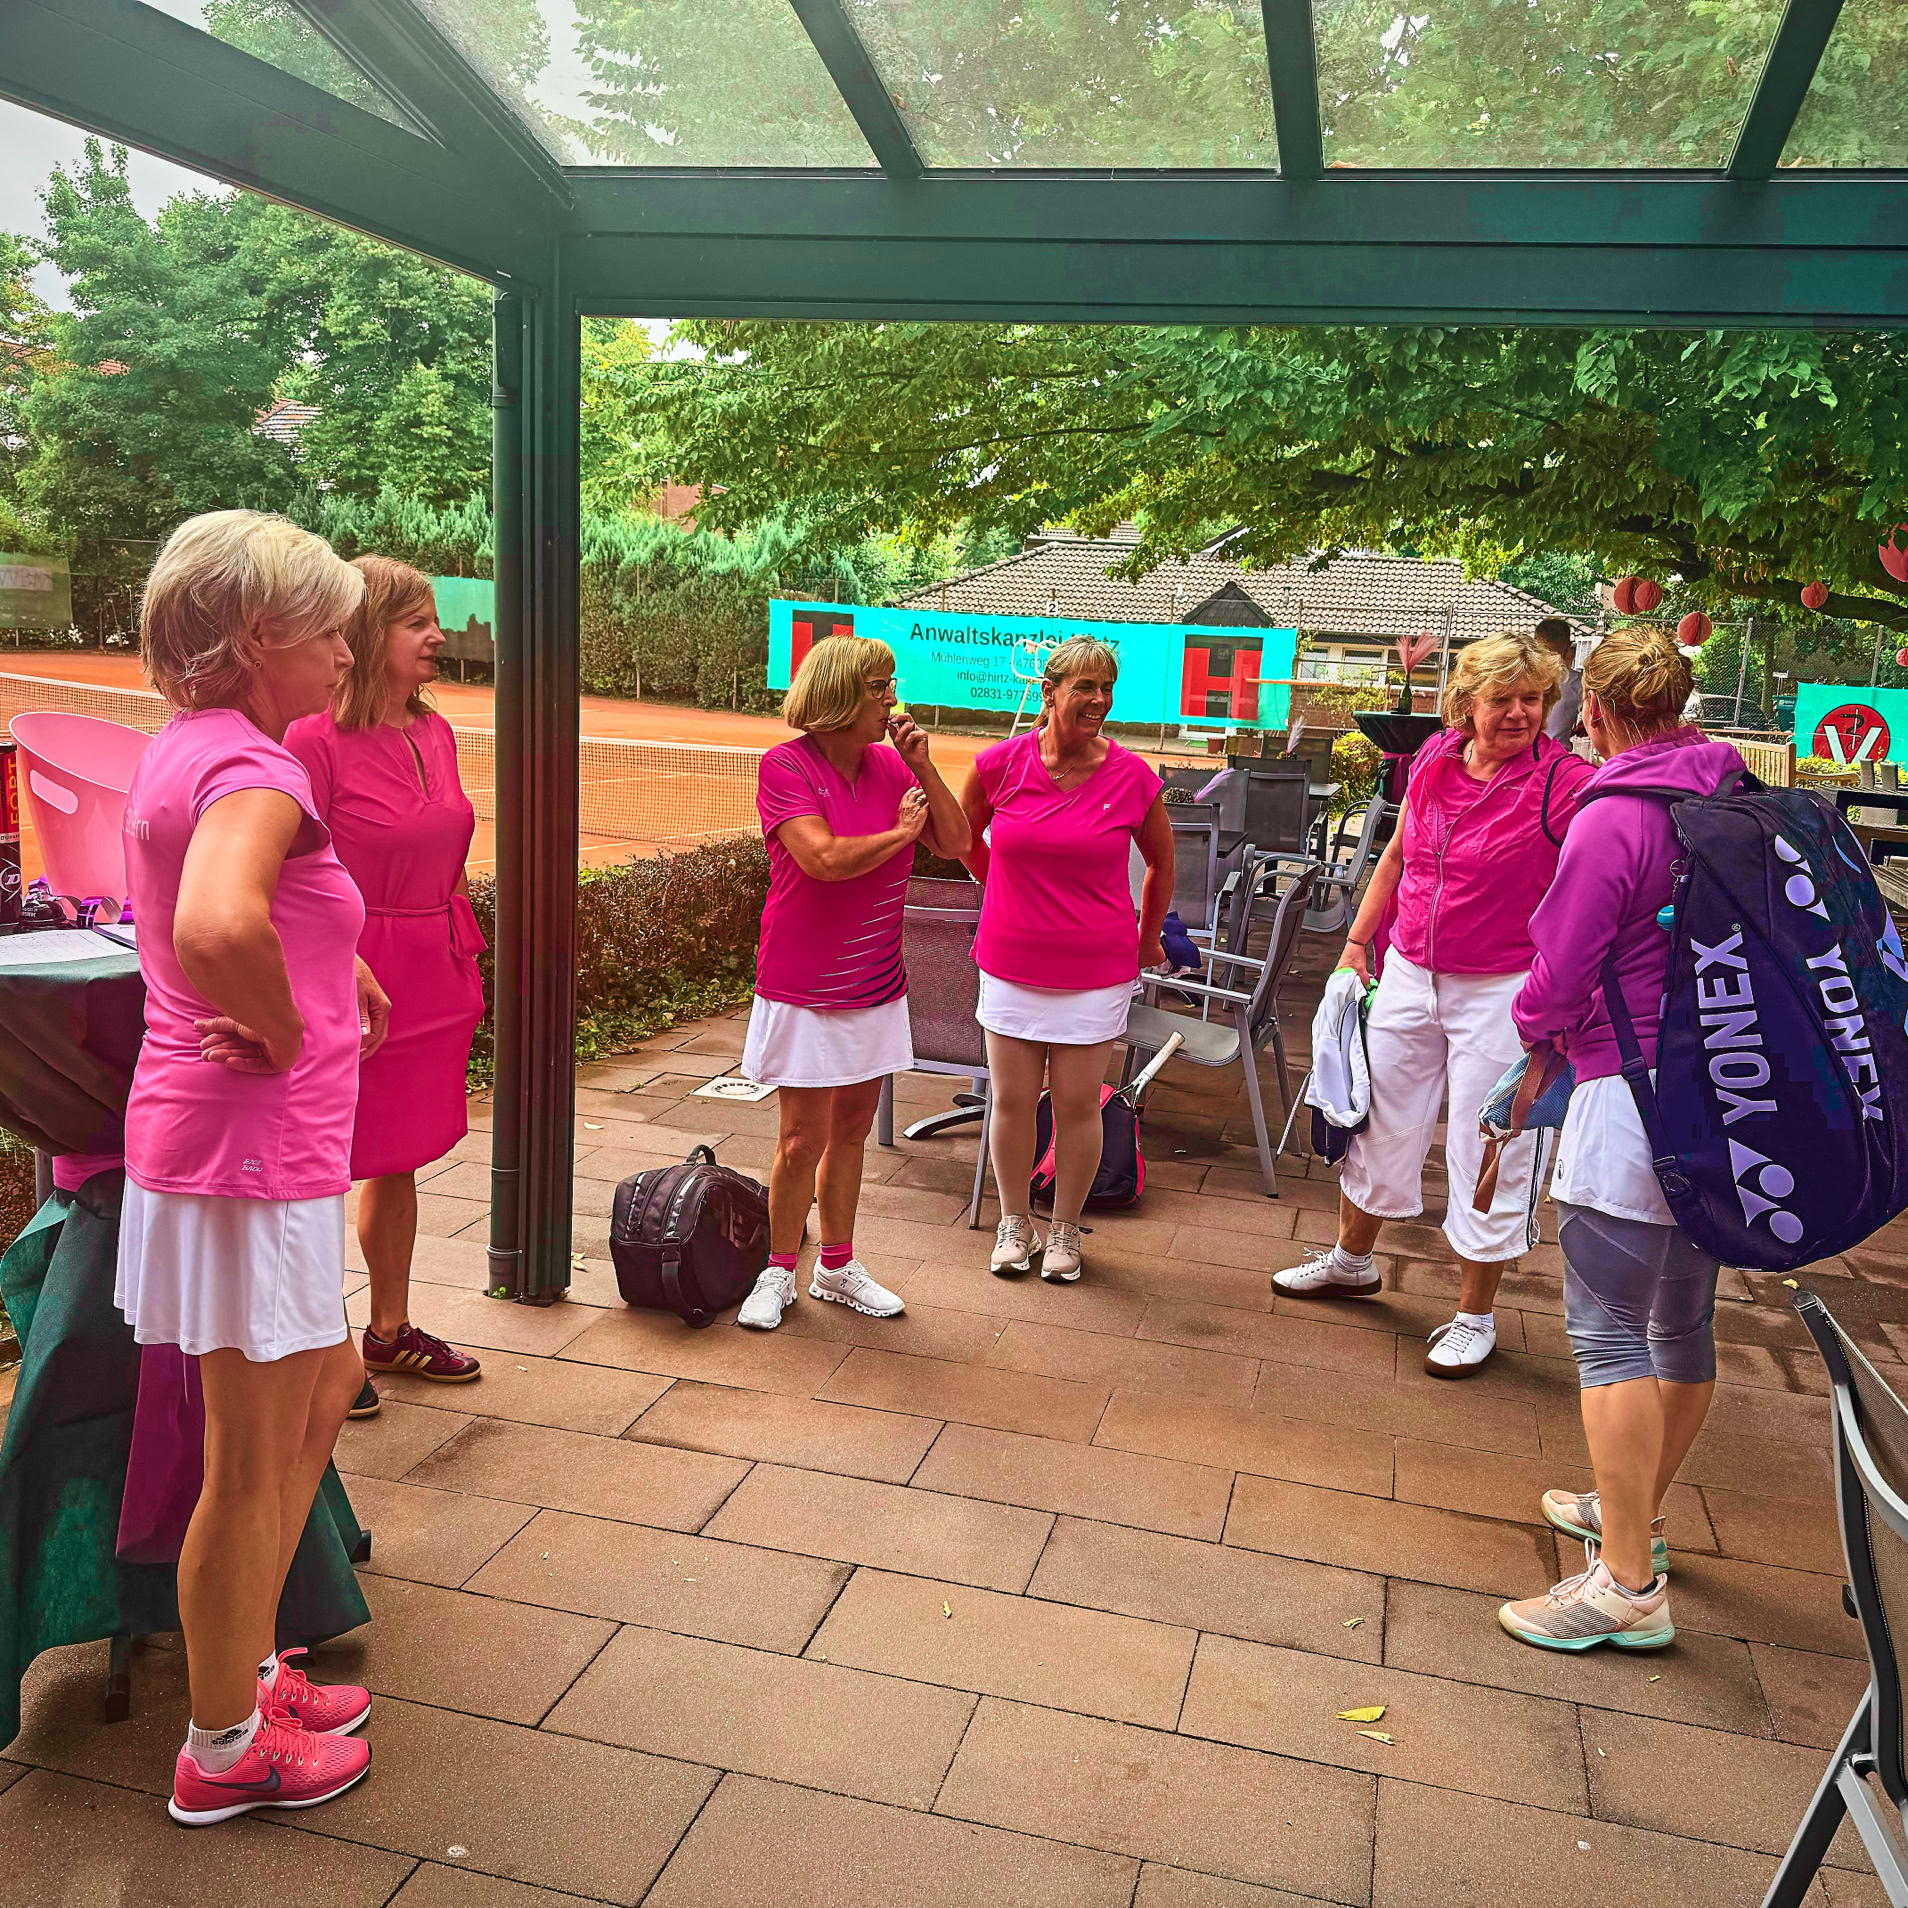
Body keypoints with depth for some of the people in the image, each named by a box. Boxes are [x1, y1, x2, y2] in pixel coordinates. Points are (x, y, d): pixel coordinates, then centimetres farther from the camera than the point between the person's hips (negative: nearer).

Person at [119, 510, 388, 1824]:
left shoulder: (188, 748, 10)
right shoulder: (251, 766, -21)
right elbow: (218, 926, -42)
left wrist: (328, 969, 12)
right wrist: (286, 1037, -23)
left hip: (256, 1140, 10)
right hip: (254, 1151, -10)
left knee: (326, 1390, 24)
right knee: (254, 1467, 7)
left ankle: (248, 1666, 39)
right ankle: (225, 1748, 28)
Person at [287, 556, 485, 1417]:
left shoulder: (435, 733, 8)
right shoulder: (313, 740, -14)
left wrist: (465, 967, 15)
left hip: (432, 981, 7)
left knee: (399, 1160, 17)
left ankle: (390, 1329, 32)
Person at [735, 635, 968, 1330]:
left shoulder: (891, 763, 4)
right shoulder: (786, 764, -13)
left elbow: (955, 842, 3)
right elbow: (824, 858, -25)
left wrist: (922, 764, -7)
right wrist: (900, 832, -11)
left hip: (876, 985, 6)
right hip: (804, 988, -5)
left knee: (851, 1130, 15)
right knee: (802, 1140, 0)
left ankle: (837, 1267, 29)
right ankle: (778, 1273, 20)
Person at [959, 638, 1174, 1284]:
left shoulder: (1132, 777, -7)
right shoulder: (1002, 763, -6)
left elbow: (1162, 863, 11)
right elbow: (965, 836, 15)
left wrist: (1147, 938, 19)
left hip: (1095, 969, -1)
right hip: (1011, 962, 1)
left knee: (1078, 1105, 6)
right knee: (1012, 1100, 8)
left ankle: (1065, 1230, 26)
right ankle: (1014, 1223, 28)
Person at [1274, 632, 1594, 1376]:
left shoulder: (1565, 783, -15)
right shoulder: (1435, 758, 0)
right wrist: (1357, 941, 14)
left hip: (1500, 993, -5)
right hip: (1410, 973, 5)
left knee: (1486, 1153, 5)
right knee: (1378, 1118, 19)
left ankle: (1475, 1317, 24)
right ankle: (1352, 1259, 43)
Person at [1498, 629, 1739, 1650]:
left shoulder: (1610, 822, -15)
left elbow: (1556, 979, -12)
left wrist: (1537, 1029, 11)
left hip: (1635, 1095, -8)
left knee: (1609, 1329, -4)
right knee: (1683, 1319, 18)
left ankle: (1628, 1583, 0)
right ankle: (1633, 1509, 36)